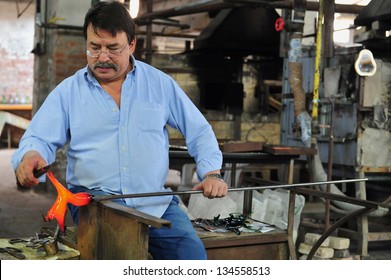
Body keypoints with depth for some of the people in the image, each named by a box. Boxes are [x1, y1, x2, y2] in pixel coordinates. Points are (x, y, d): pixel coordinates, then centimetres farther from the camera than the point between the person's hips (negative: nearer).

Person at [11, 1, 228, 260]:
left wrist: (212, 173, 0)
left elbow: (199, 131, 14)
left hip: (156, 201, 2)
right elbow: (38, 139, 3)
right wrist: (30, 156, -21)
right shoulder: (68, 91, 8)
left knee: (193, 254, -19)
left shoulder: (160, 83, 10)